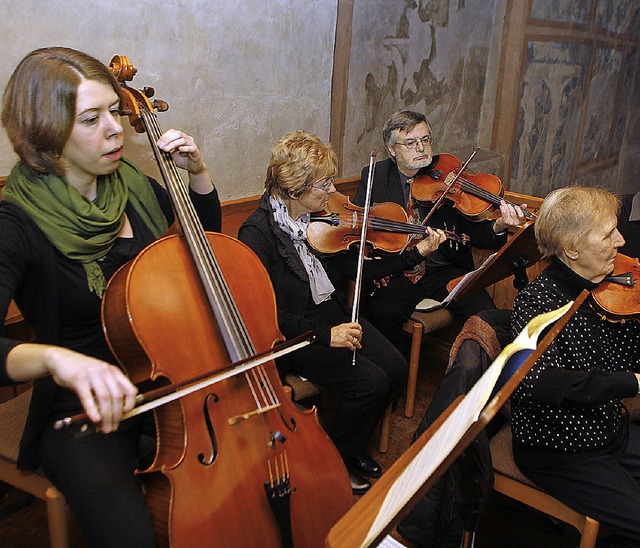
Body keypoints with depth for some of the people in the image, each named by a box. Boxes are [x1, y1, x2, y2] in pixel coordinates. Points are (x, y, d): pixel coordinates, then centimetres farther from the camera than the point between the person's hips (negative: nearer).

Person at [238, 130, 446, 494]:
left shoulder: (317, 220, 3)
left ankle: (353, 447, 16)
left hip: (333, 317, 7)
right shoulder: (258, 234, -18)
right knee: (370, 382, -21)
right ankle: (336, 460, 8)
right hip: (294, 335, -7)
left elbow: (357, 268, 5)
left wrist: (418, 253, 1)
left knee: (397, 368, -9)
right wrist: (324, 334, -25)